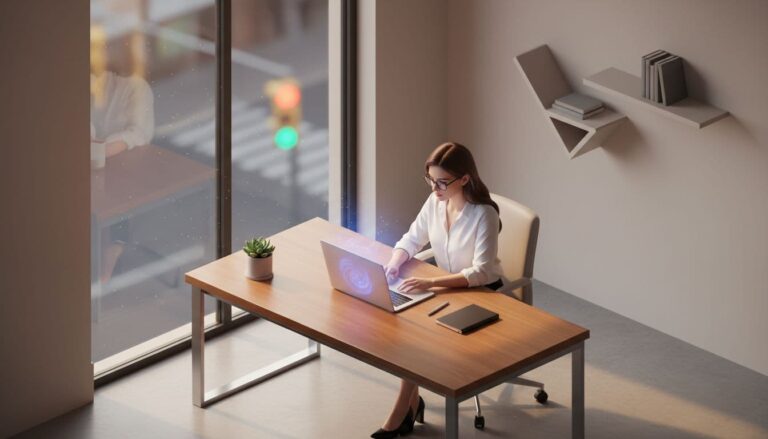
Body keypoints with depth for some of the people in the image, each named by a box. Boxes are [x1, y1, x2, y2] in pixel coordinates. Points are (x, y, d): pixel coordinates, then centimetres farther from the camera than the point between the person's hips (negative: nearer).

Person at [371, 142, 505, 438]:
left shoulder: (483, 214, -26)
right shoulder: (435, 202, -6)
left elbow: (481, 273, -31)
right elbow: (411, 241, 5)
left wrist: (431, 283, -41)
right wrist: (395, 262, -18)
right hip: (448, 287, 6)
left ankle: (400, 413, -11)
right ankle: (411, 402, -6)